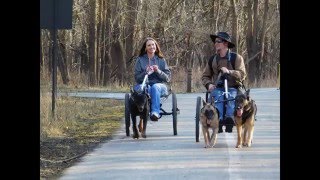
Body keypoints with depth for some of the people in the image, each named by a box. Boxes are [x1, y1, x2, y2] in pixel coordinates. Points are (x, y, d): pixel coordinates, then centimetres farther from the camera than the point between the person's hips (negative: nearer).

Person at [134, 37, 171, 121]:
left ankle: (155, 112, -50)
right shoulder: (140, 60, 12)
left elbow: (168, 78, 9)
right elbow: (137, 77, 7)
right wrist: (146, 73, -12)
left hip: (159, 85, 0)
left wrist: (158, 71, -9)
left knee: (155, 87, -37)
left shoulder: (161, 60, 14)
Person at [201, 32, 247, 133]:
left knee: (231, 97, -37)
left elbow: (242, 74, -4)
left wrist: (229, 72, -20)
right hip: (217, 88, 1)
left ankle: (229, 118, -59)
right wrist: (209, 84, 1)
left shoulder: (236, 58, 7)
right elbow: (205, 76, 24)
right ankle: (219, 120, -55)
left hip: (232, 88, -1)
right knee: (217, 96, -35)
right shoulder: (212, 60, 18)